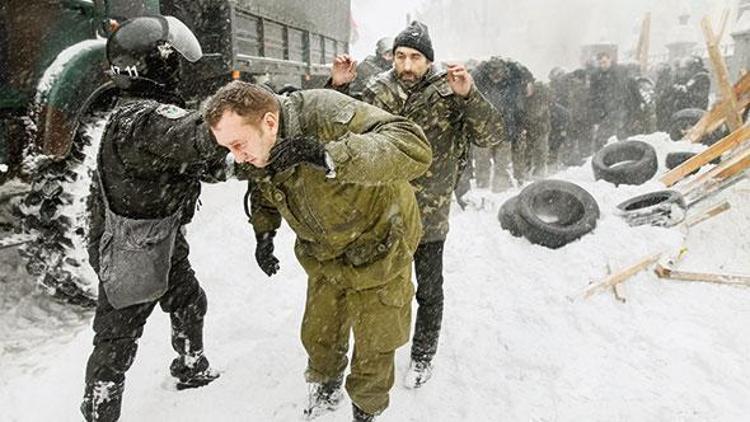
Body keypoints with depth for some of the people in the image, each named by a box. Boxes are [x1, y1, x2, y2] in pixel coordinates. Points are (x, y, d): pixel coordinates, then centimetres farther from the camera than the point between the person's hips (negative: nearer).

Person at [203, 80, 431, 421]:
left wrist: (327, 155, -54)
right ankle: (325, 389, 51)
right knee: (318, 338, 19)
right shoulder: (256, 155, -12)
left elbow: (415, 149, -47)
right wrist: (263, 234, -7)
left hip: (377, 250, -5)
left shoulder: (326, 115, -35)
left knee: (373, 348, 11)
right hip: (325, 257, 6)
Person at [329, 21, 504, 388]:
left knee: (429, 290, 14)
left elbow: (491, 136, -18)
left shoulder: (449, 95, -11)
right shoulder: (377, 91, -4)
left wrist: (469, 95, -34)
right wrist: (338, 87, -12)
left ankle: (423, 356, 37)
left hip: (429, 216, -2)